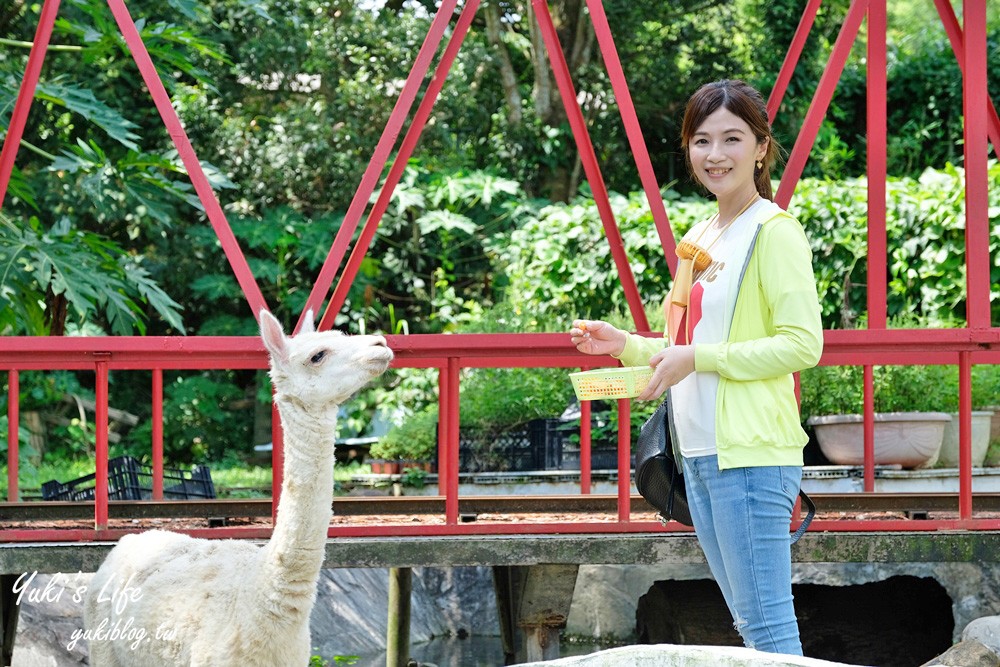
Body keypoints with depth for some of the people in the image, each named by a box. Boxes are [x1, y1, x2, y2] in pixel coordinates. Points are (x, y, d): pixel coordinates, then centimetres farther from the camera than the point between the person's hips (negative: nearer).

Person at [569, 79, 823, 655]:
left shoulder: (774, 231, -8)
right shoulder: (701, 239, 18)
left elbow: (803, 344, -16)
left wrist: (697, 357, -17)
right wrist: (628, 346, 10)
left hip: (752, 454, -9)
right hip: (701, 453, 9)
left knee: (768, 626, -9)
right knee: (749, 625, 13)